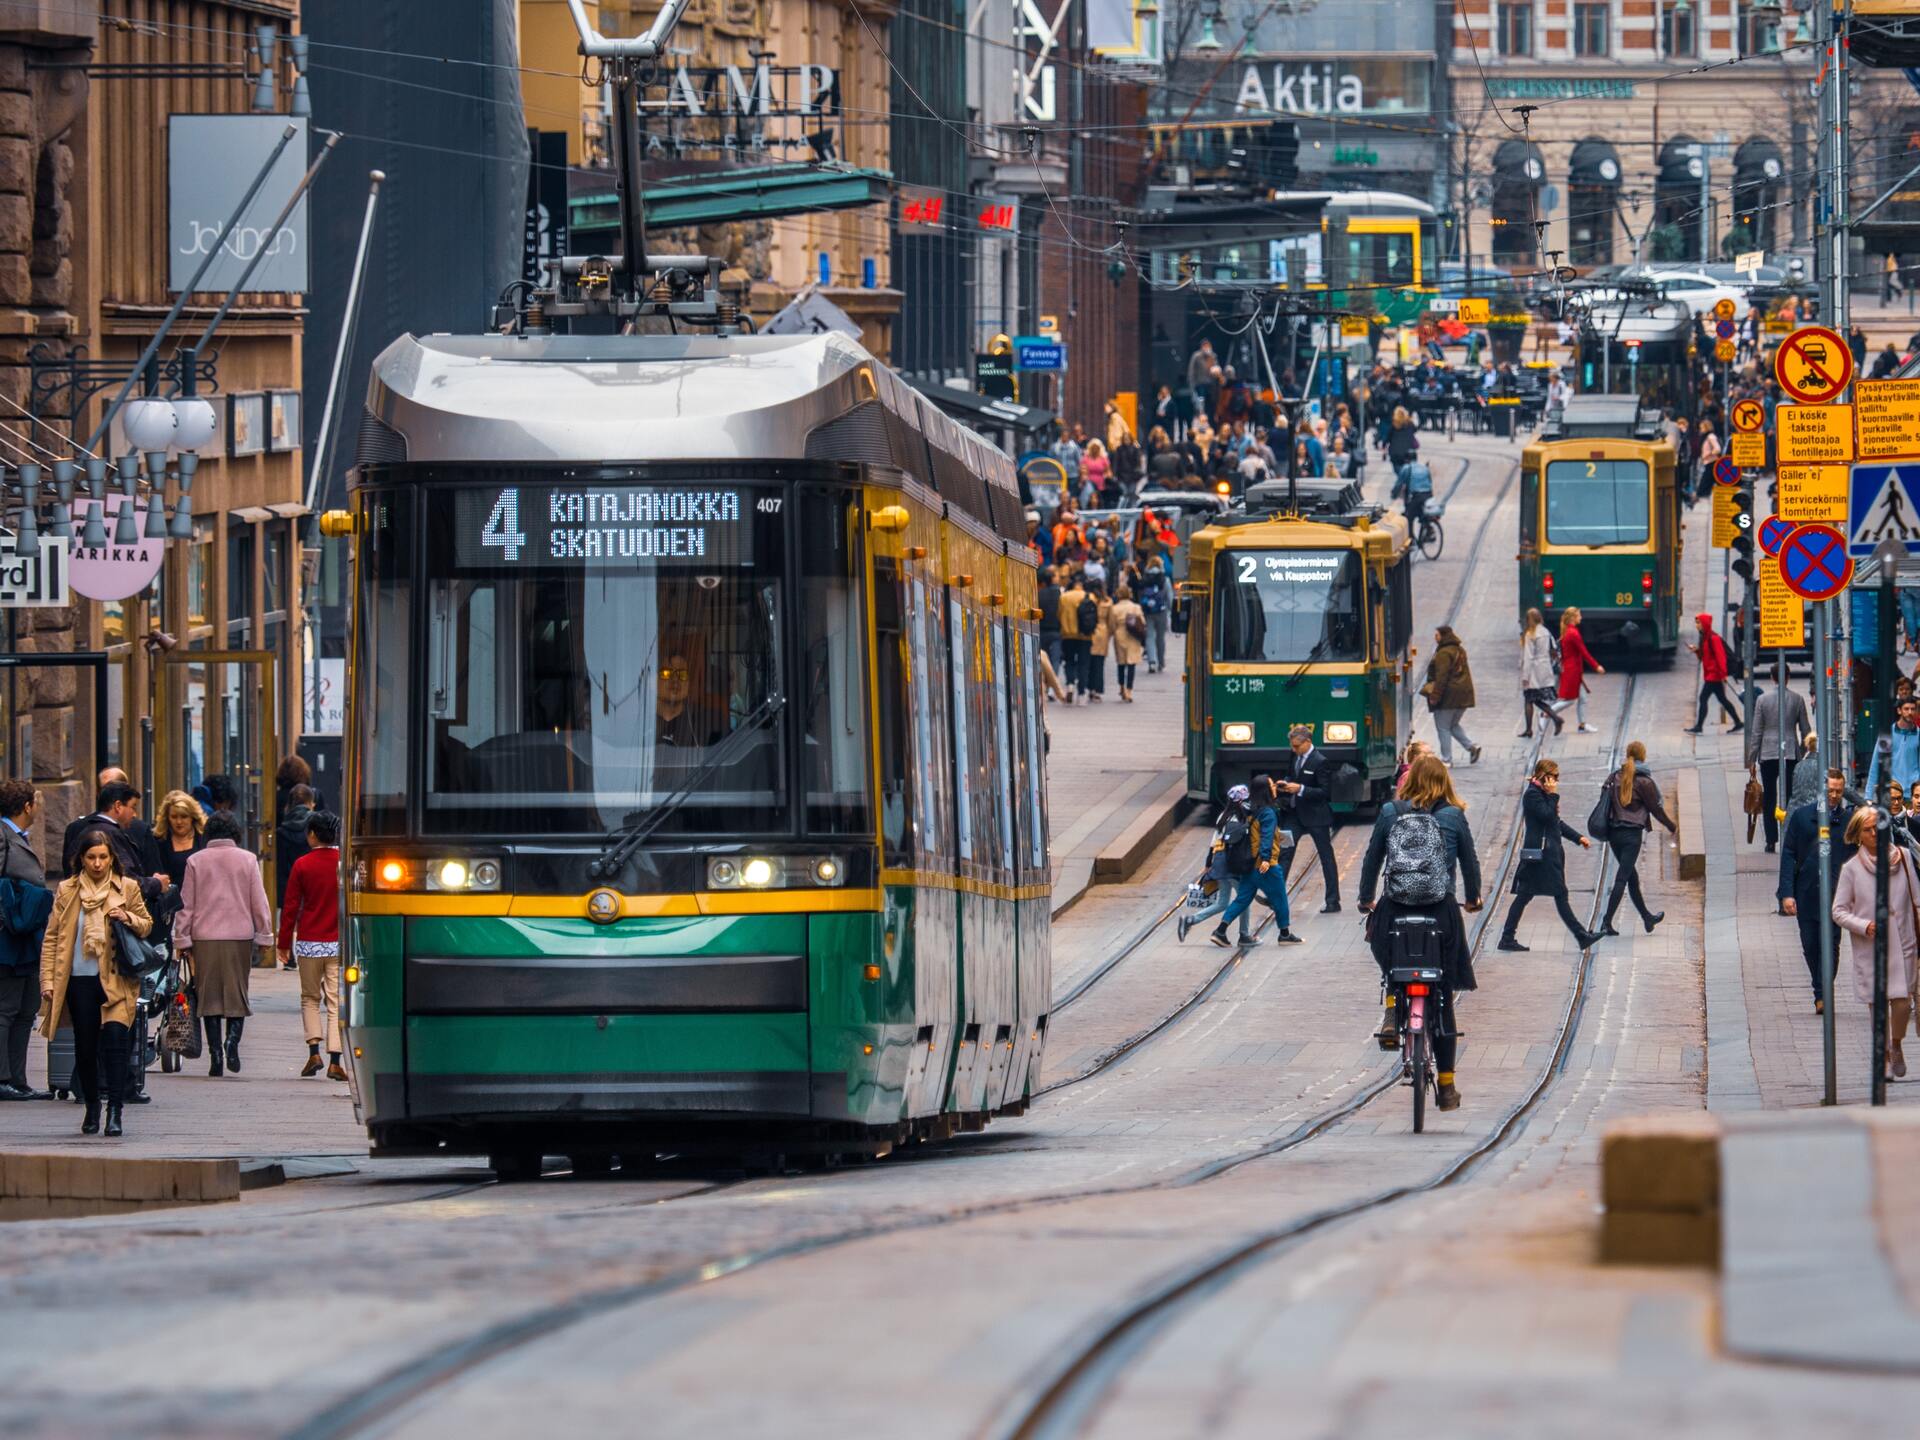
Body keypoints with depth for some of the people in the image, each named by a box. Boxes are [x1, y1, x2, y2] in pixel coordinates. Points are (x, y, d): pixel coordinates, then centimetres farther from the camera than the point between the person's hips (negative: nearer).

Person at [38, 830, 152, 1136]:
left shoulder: (128, 888, 5)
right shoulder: (67, 891, 7)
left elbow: (147, 924, 14)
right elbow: (52, 937, 7)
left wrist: (128, 919, -9)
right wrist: (48, 980, 0)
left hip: (116, 981, -2)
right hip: (80, 981, 2)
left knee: (116, 1036, -17)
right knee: (85, 1045, 6)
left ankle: (115, 1110, -17)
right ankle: (92, 1108, 24)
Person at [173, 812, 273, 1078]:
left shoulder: (196, 861, 2)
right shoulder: (247, 860, 2)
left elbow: (186, 904, 4)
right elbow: (259, 901, 3)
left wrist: (182, 939, 9)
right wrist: (264, 934, 11)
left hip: (205, 936, 0)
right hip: (240, 936, 0)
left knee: (209, 995, 5)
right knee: (237, 993, 7)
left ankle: (215, 1054, 1)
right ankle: (233, 1039, -17)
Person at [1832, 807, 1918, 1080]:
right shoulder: (1851, 869, -2)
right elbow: (1839, 911, 0)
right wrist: (1865, 926, -16)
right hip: (1868, 946, -1)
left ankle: (1896, 1046, 22)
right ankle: (1885, 1057, 19)